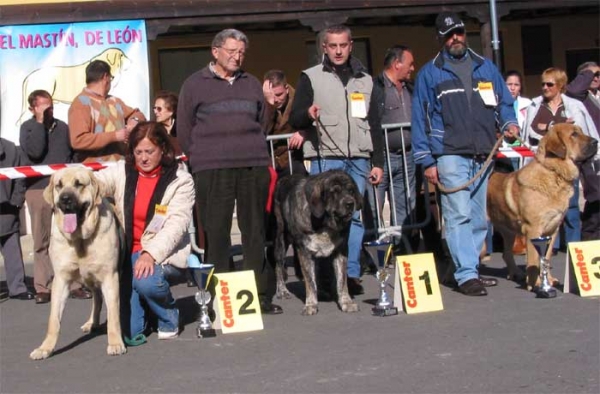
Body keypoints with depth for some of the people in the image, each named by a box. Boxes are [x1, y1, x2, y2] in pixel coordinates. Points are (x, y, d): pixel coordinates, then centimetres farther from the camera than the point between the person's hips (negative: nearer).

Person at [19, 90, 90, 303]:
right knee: (42, 242, 2)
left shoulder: (62, 127, 13)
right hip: (38, 189, -2)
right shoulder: (27, 127, 6)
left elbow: (74, 153, 18)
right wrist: (40, 122, -9)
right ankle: (43, 287, 7)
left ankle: (74, 284, 2)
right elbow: (34, 151, -13)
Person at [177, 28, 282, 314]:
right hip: (211, 172, -3)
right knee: (215, 234, -4)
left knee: (256, 232, 5)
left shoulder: (252, 84, 17)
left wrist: (255, 153, 12)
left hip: (253, 167, 4)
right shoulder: (194, 84, 6)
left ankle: (262, 295, 11)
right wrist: (200, 159, 3)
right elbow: (184, 130, 5)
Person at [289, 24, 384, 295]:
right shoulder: (311, 77, 8)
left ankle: (351, 273, 3)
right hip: (325, 158, -3)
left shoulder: (365, 80, 18)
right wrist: (307, 114, -20)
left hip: (358, 159, 3)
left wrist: (378, 162, 12)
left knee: (353, 216, -1)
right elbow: (294, 119, 3)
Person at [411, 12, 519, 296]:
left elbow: (504, 101, 20)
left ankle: (471, 269, 16)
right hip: (451, 155, -4)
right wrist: (427, 160, -4)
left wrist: (509, 123, -3)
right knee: (458, 216, -11)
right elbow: (420, 119, 2)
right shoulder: (429, 73, 5)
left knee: (479, 218, 7)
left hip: (483, 156, 4)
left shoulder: (485, 67, 15)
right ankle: (466, 275, -11)